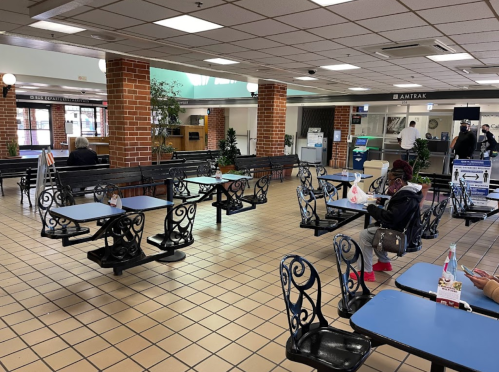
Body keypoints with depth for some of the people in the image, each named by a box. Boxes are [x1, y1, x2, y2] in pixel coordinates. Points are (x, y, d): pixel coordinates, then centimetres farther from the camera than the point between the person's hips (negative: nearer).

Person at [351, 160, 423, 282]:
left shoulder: (407, 197, -26)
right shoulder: (405, 191, 7)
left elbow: (390, 218, -31)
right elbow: (394, 206, 22)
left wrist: (372, 208, -19)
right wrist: (384, 202, 4)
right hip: (398, 227, 11)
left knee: (365, 235, -15)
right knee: (371, 228, 21)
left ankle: (366, 272, -10)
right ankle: (384, 262, 29)